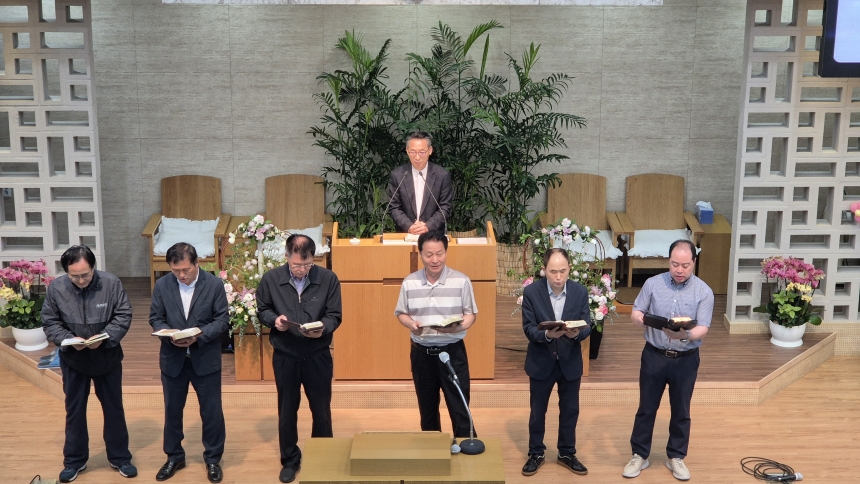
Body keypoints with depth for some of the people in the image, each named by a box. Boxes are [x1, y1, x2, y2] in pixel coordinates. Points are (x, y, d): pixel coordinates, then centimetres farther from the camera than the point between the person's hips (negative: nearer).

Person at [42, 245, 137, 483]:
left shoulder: (111, 283, -16)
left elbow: (123, 316, -10)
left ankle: (119, 457, 25)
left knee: (113, 408, 11)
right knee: (74, 410, 12)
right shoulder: (56, 288, -13)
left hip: (107, 358, 0)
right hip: (73, 360, 1)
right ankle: (74, 460, 28)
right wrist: (69, 340, -22)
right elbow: (49, 322, -5)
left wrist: (104, 337, -24)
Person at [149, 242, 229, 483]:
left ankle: (213, 459, 25)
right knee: (172, 410, 15)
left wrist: (200, 335, -23)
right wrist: (169, 335, -20)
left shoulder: (215, 284, -10)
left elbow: (222, 319, -8)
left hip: (206, 359, -2)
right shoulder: (162, 285, -4)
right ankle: (174, 457, 34)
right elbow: (155, 318, 0)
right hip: (172, 359, 2)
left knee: (212, 411, 7)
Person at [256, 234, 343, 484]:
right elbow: (262, 310, 4)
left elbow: (334, 316, -6)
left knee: (321, 410, 12)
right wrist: (274, 319, -17)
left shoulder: (328, 279, -10)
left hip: (318, 356, -1)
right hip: (284, 357, 1)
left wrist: (322, 328, -27)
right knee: (287, 411, 14)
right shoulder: (271, 279, -8)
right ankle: (290, 460, 31)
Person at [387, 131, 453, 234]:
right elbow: (394, 208, 4)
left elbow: (445, 208, 1)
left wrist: (428, 226, -11)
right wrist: (409, 226, -11)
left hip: (434, 233, -1)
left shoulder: (443, 175, -1)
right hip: (405, 233, 1)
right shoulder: (397, 175, 2)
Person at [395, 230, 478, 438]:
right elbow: (401, 313, 8)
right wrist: (410, 324, -14)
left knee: (459, 407, 0)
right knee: (427, 407, 15)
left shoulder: (461, 281, -6)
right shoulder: (409, 282, 0)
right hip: (421, 352, 3)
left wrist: (457, 327, -22)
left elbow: (471, 314, -2)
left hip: (452, 351, -3)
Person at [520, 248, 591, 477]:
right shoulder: (531, 292, -13)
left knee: (570, 410, 14)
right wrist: (546, 334, -34)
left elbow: (587, 327, -8)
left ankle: (567, 454, 32)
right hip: (541, 362, -1)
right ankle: (536, 454, 30)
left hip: (570, 362, 2)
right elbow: (528, 329, -14)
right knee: (537, 411, 12)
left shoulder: (580, 292, -7)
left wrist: (577, 333, -31)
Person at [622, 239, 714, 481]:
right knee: (646, 407, 9)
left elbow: (703, 329, -14)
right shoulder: (653, 283, -4)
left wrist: (685, 335, -36)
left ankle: (676, 457, 28)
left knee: (681, 410, 12)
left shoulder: (704, 292, -7)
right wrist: (640, 318, -25)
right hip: (654, 356, 0)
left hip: (686, 360, 0)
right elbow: (635, 311, -1)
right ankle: (639, 455, 23)